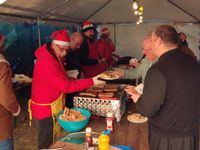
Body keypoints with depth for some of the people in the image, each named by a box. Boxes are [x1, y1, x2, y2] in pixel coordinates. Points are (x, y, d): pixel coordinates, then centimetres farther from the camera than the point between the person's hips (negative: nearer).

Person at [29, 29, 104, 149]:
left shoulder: (54, 57, 6)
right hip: (46, 110, -9)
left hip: (53, 108, 9)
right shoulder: (47, 63, -26)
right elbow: (66, 86, -26)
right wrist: (91, 82, -22)